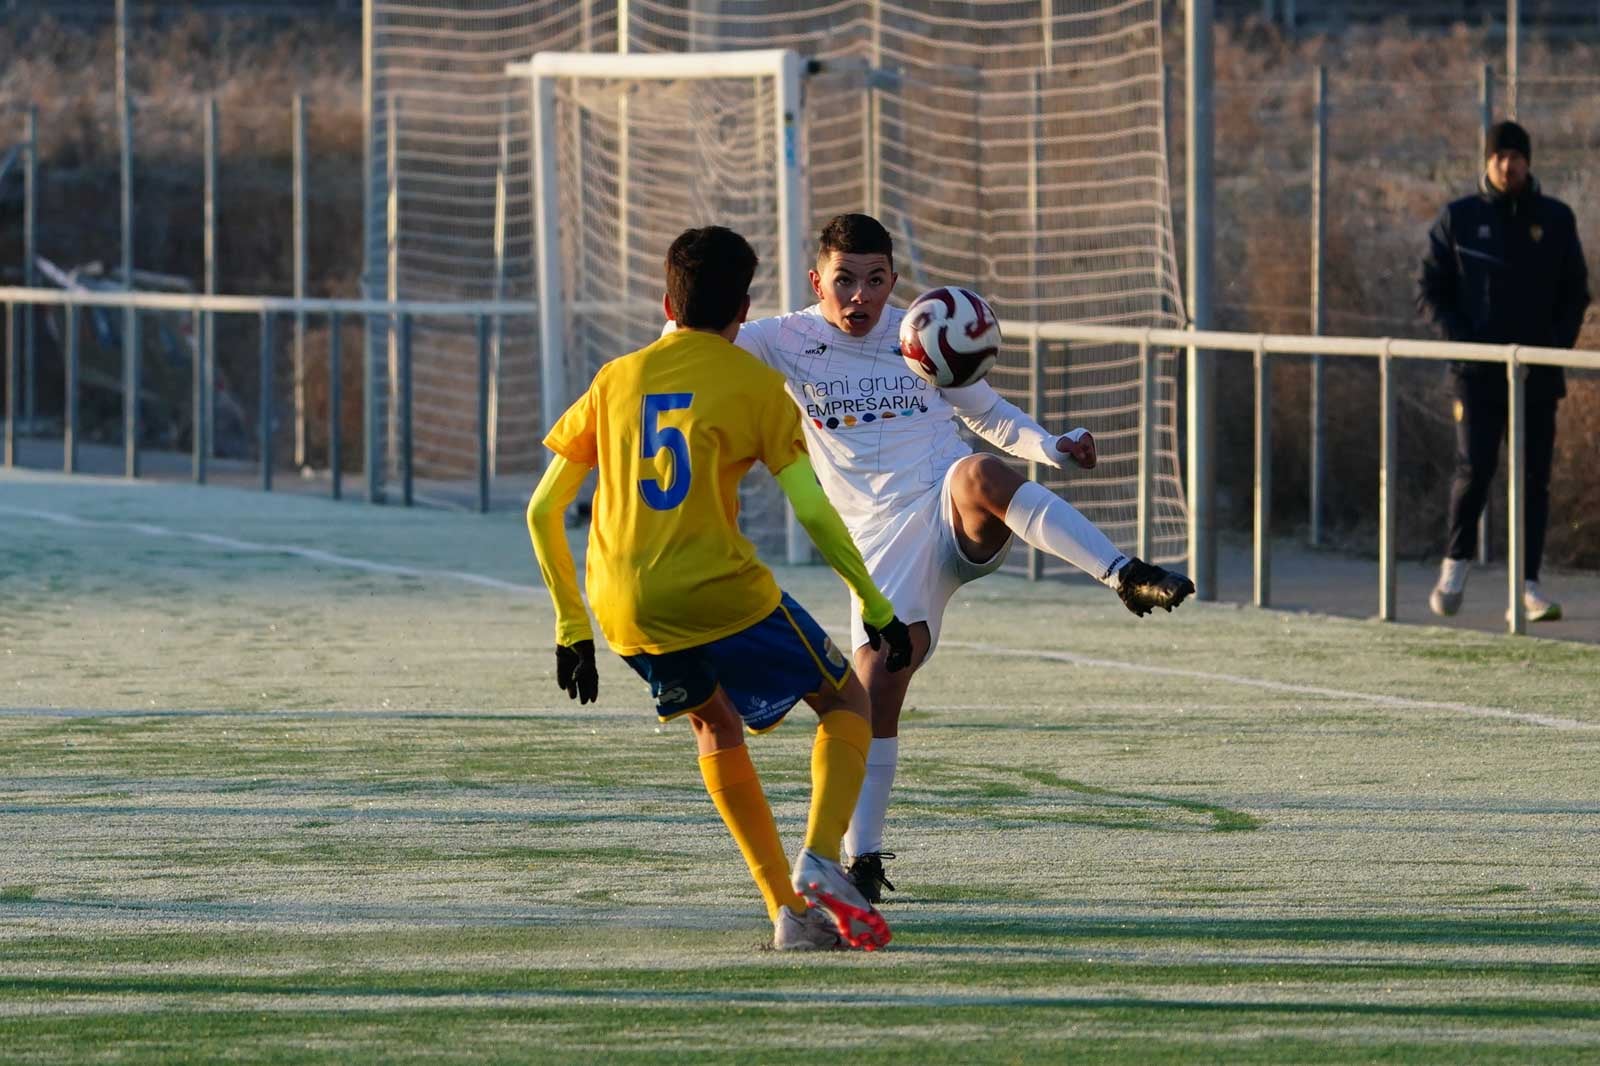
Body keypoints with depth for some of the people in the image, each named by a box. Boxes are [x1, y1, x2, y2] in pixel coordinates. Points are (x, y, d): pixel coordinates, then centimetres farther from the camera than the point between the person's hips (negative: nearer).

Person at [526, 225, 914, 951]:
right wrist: (875, 607, 4)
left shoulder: (616, 379, 13)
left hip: (625, 614, 4)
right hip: (720, 593, -4)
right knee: (845, 702, 17)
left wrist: (571, 625, 20)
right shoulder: (754, 383, 2)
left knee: (718, 728, 29)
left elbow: (543, 512, 13)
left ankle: (789, 911, 21)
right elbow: (814, 512, -5)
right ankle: (819, 860, -6)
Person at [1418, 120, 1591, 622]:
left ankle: (1529, 585, 4)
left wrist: (1558, 344, -3)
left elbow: (1575, 293, 12)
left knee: (1534, 480, 0)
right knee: (1474, 468, -13)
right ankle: (1455, 564, 6)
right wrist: (1461, 340, -8)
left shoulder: (1555, 219, 9)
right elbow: (1430, 291, 6)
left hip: (1538, 373, 2)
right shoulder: (1458, 219, 4)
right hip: (1477, 373, -2)